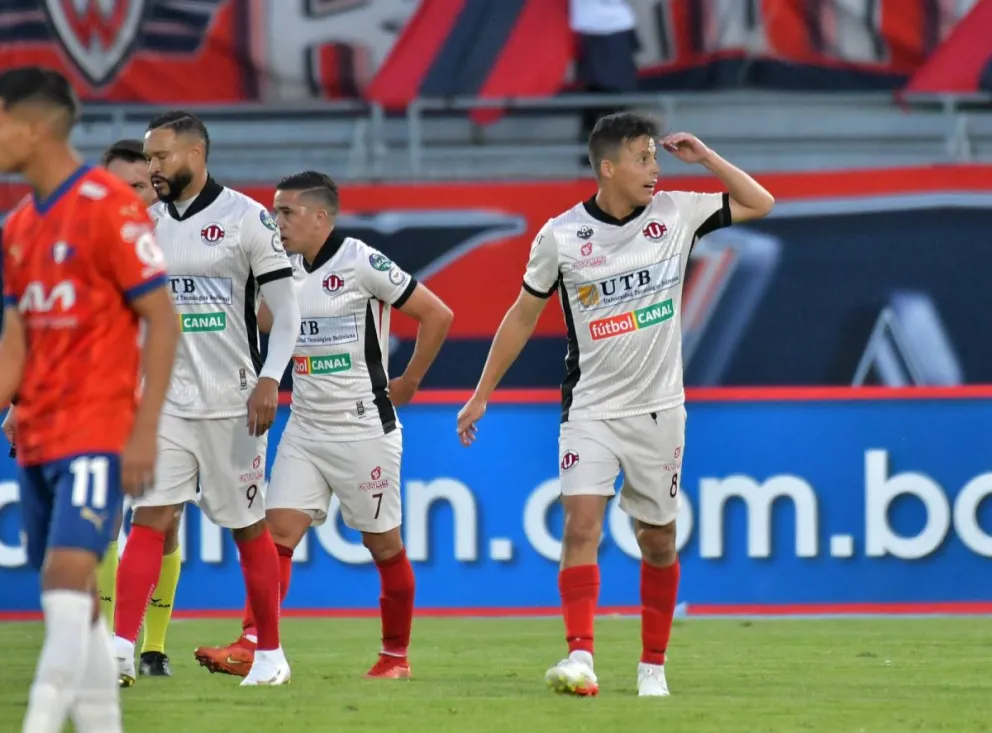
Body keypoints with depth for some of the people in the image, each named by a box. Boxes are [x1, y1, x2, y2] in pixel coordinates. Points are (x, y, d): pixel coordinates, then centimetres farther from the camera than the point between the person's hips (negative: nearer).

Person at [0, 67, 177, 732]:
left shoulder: (111, 208, -10)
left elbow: (162, 321, -11)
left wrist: (144, 431, -16)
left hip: (95, 435, -8)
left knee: (66, 579, -18)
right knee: (74, 603, 8)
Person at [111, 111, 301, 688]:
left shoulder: (246, 218, -5)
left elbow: (286, 310, -5)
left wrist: (269, 381, -15)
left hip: (232, 402, -3)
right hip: (165, 399, 4)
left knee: (249, 528, 5)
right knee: (148, 520, -9)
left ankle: (271, 653, 18)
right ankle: (121, 652, -16)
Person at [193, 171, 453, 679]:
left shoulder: (362, 264, -12)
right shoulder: (288, 271, 8)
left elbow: (437, 315, -8)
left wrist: (407, 384, -4)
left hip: (363, 427, -6)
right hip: (304, 427, 6)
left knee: (383, 543, 4)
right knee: (277, 532, -6)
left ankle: (396, 656, 17)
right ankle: (251, 647, -12)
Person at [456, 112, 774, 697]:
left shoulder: (676, 215, -2)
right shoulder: (561, 236, -7)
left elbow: (760, 204, 8)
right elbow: (524, 315, 5)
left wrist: (704, 157, -4)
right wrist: (481, 395, 7)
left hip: (659, 409, 2)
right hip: (590, 410, -2)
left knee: (658, 542, 9)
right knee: (582, 524, -19)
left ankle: (653, 664, 22)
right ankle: (581, 657, -25)